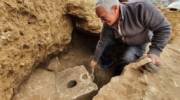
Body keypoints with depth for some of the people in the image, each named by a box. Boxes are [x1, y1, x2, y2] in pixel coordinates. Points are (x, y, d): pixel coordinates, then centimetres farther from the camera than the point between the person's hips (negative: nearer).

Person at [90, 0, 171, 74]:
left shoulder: (140, 9, -37)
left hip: (138, 45, -4)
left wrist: (155, 51, -34)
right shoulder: (108, 23, -22)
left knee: (126, 58, -28)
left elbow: (163, 28, -28)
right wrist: (95, 60, -2)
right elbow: (102, 42, -10)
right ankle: (106, 62, 21)